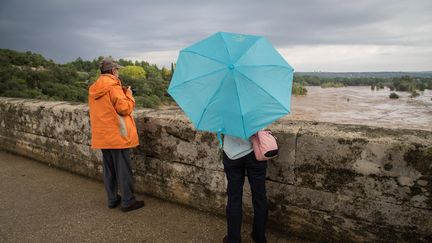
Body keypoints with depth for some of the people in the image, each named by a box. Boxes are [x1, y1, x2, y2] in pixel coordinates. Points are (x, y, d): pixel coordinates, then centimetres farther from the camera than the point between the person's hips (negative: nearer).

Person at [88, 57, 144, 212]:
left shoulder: (94, 89, 10)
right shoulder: (113, 86, -15)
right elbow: (125, 108, -17)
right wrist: (128, 94, 0)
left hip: (102, 136, 8)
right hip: (118, 135, -8)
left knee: (109, 169, 16)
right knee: (124, 170, 1)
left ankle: (112, 199, 26)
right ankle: (128, 202, 9)